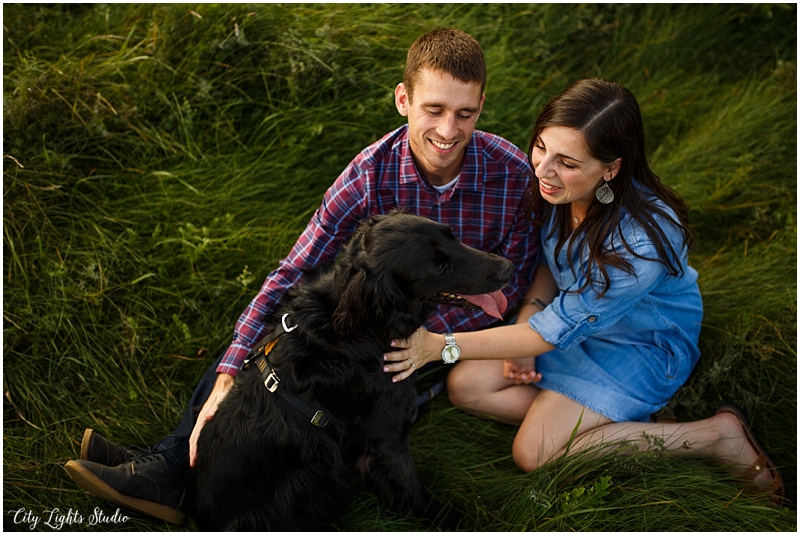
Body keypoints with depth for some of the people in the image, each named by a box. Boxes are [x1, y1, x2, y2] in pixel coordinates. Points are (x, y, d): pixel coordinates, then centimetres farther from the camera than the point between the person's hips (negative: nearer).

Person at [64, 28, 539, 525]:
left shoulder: (513, 172, -21)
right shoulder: (372, 171, -19)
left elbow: (511, 282, -11)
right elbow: (293, 273, -21)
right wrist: (228, 377, -30)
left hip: (462, 329, -2)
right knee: (269, 325, -17)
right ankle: (169, 465, -11)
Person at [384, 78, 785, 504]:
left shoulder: (643, 241, -38)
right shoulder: (553, 186, -18)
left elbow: (558, 329, -30)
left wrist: (441, 346, -30)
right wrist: (523, 331, -13)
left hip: (643, 344, -6)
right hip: (573, 312, 7)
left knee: (534, 453, -17)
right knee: (466, 385, -7)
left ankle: (717, 435, -7)